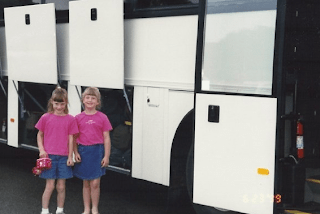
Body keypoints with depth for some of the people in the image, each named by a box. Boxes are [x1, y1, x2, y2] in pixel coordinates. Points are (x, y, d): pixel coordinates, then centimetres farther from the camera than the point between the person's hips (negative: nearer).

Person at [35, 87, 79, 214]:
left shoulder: (70, 119, 0)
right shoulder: (46, 118, -1)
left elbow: (71, 139, 2)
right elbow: (40, 135, 7)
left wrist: (70, 157, 0)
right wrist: (41, 150, -6)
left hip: (63, 157, 1)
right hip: (49, 156, -1)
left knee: (61, 187, 7)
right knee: (50, 186, 0)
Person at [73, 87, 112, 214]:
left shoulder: (102, 118, -2)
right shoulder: (78, 118, 2)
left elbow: (106, 138, -1)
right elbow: (74, 137, 6)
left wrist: (106, 156, -4)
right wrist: (75, 153, -4)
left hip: (97, 151, -2)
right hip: (83, 151, 2)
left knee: (95, 183, -2)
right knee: (86, 183, 11)